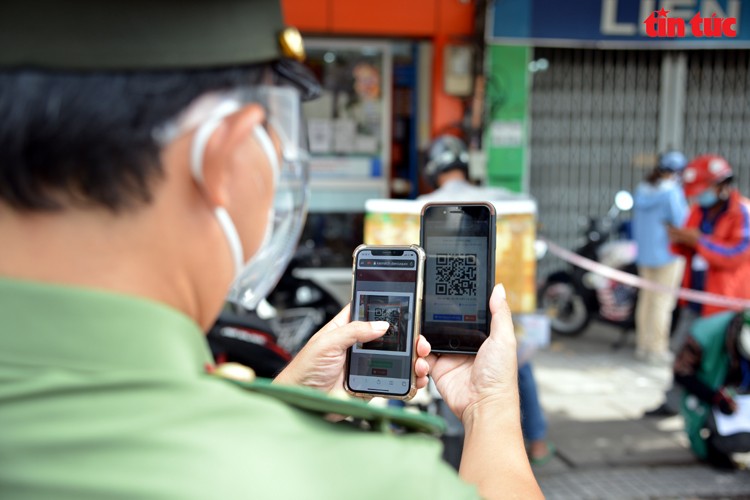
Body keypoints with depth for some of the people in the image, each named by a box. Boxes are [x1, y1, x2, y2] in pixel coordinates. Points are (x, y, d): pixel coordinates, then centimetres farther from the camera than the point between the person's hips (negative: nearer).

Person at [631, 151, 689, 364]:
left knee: (646, 298, 13)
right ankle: (657, 349, 0)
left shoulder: (641, 189, 9)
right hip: (668, 254, -7)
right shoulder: (671, 191, -14)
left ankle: (642, 345, 18)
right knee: (662, 301, -3)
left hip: (644, 254, 7)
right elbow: (681, 221, -14)